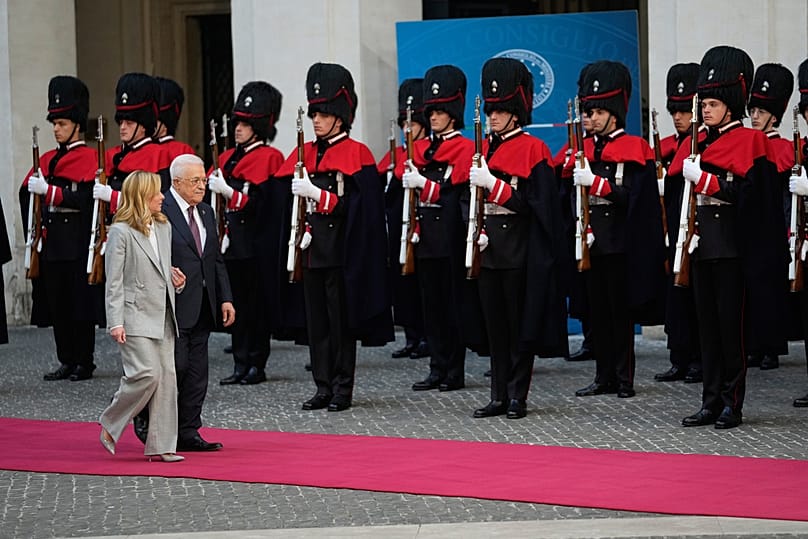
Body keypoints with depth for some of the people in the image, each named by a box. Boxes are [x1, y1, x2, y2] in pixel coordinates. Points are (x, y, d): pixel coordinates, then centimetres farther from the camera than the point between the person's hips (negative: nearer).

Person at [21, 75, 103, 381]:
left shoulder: (88, 158, -6)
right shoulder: (47, 160, 15)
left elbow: (86, 198, -18)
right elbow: (26, 192, 15)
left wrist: (49, 191, -22)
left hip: (77, 241, -7)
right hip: (52, 240, 7)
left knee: (81, 301, -2)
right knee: (56, 303, 8)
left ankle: (84, 363, 3)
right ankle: (67, 362, 14)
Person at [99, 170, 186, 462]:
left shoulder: (164, 227, 13)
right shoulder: (121, 232, -8)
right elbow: (114, 282, -9)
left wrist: (176, 282, 4)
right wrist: (115, 323, -14)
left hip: (162, 317, 7)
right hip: (136, 317, -7)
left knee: (166, 377, 3)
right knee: (146, 374, -16)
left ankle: (161, 445, 7)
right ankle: (110, 425, 4)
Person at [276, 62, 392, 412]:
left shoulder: (355, 153, -7)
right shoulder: (306, 153, 12)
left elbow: (353, 205, -13)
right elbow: (288, 192, 20)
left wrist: (316, 194, -21)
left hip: (340, 251, -6)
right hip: (312, 249, 6)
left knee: (341, 320, -2)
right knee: (316, 320, 8)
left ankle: (343, 389, 4)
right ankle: (323, 387, 13)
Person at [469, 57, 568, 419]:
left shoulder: (532, 148, -8)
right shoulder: (486, 148, 12)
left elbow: (533, 203, -14)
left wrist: (492, 183, -20)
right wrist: (479, 232, 2)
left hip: (519, 249, -7)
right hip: (490, 249, 7)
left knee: (520, 322, -1)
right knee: (494, 323, 8)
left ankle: (517, 396, 4)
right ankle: (499, 396, 12)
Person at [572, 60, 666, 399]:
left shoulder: (633, 148, -6)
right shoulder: (586, 148, 11)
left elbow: (630, 196, -15)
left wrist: (595, 181, -24)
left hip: (619, 241, -6)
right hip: (592, 241, 6)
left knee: (621, 309, -1)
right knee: (597, 310, 8)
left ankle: (624, 379, 4)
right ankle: (604, 377, 13)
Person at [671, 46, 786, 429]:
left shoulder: (748, 139, -5)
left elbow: (741, 191, -16)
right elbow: (674, 183, 14)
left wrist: (699, 176, -16)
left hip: (731, 245, -6)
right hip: (701, 243, 6)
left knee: (731, 323, -3)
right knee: (707, 323, 7)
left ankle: (732, 404, 2)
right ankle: (711, 401, 11)